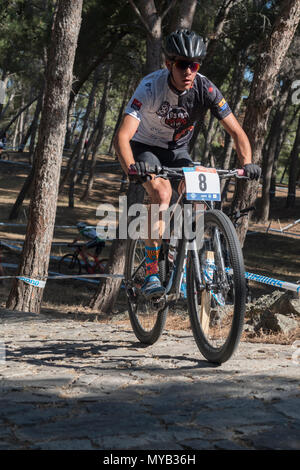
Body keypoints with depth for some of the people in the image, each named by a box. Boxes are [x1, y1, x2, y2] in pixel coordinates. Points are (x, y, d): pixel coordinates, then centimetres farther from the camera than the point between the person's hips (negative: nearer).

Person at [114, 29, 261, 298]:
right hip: (145, 147, -4)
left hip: (177, 151, 4)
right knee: (162, 192, -31)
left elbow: (236, 131, -18)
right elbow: (123, 136, -40)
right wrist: (131, 167, -59)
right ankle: (151, 274, -27)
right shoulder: (151, 87, -30)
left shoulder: (206, 89, -21)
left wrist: (247, 162, -37)